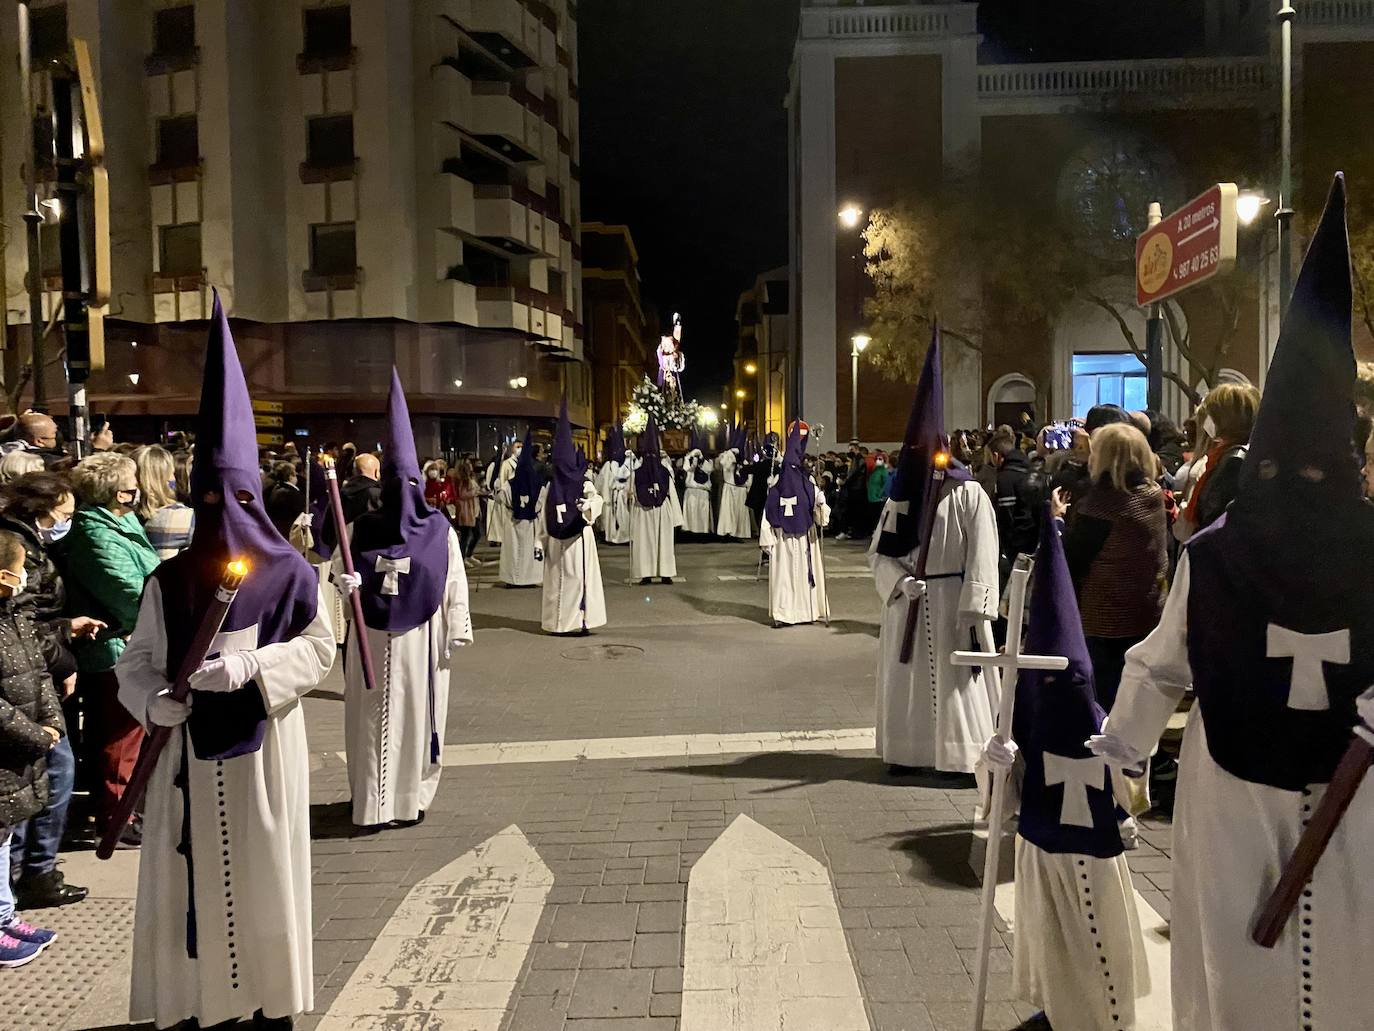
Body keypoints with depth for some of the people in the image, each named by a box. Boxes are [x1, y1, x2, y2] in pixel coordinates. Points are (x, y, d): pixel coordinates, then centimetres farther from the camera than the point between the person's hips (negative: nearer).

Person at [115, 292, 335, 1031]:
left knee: (261, 875, 8)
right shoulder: (169, 580, 2)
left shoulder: (287, 572, -6)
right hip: (187, 750, 2)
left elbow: (320, 647, -4)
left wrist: (249, 667, -18)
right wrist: (154, 700, -15)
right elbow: (136, 660, 5)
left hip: (262, 747, -2)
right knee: (187, 876, 8)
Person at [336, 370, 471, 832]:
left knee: (418, 714, 7)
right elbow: (340, 566, 5)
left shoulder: (440, 529, -2)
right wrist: (347, 579, -18)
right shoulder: (363, 528, 2)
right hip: (374, 638, 1)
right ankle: (373, 800, 15)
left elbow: (454, 584, 0)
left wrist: (457, 631, -2)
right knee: (374, 717, 5)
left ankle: (413, 796, 21)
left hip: (421, 637, -1)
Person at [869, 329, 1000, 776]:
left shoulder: (968, 495, -8)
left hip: (951, 601, -5)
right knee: (906, 677, 12)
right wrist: (900, 581, -14)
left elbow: (982, 558, -12)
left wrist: (975, 613, -18)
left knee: (954, 678, 2)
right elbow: (879, 552, 5)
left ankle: (962, 754, 14)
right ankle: (908, 750, 25)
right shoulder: (901, 495, 6)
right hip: (906, 602, 5)